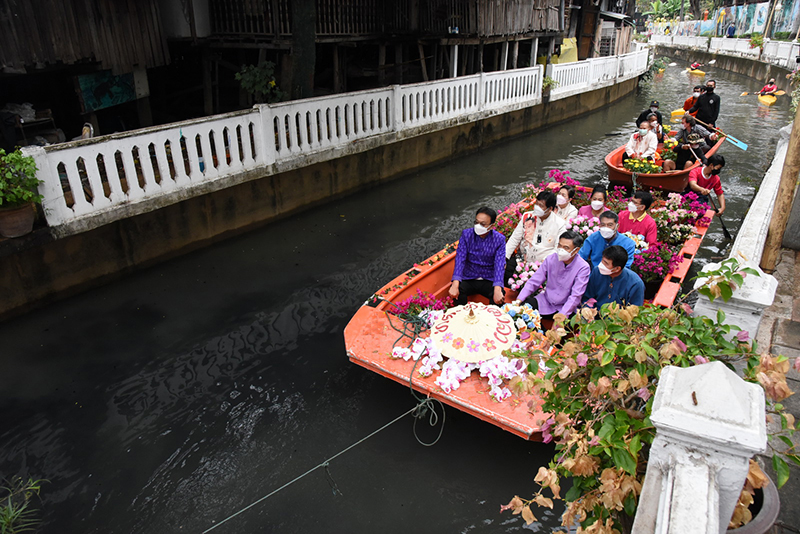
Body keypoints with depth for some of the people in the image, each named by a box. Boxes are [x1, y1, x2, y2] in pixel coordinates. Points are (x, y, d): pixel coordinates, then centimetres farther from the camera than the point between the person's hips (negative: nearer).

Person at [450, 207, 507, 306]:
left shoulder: (499, 239, -6)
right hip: (468, 279, 1)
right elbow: (460, 259, -13)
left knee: (499, 297, -30)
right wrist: (455, 284, -29)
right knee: (456, 291, -29)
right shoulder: (466, 234, -4)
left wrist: (497, 290, -34)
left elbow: (499, 264, -17)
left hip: (489, 280, -1)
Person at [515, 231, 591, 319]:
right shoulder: (551, 259, -4)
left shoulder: (583, 268, -15)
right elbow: (534, 282, -2)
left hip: (566, 307, -4)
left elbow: (575, 296, -20)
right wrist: (519, 300, -16)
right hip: (545, 301, 4)